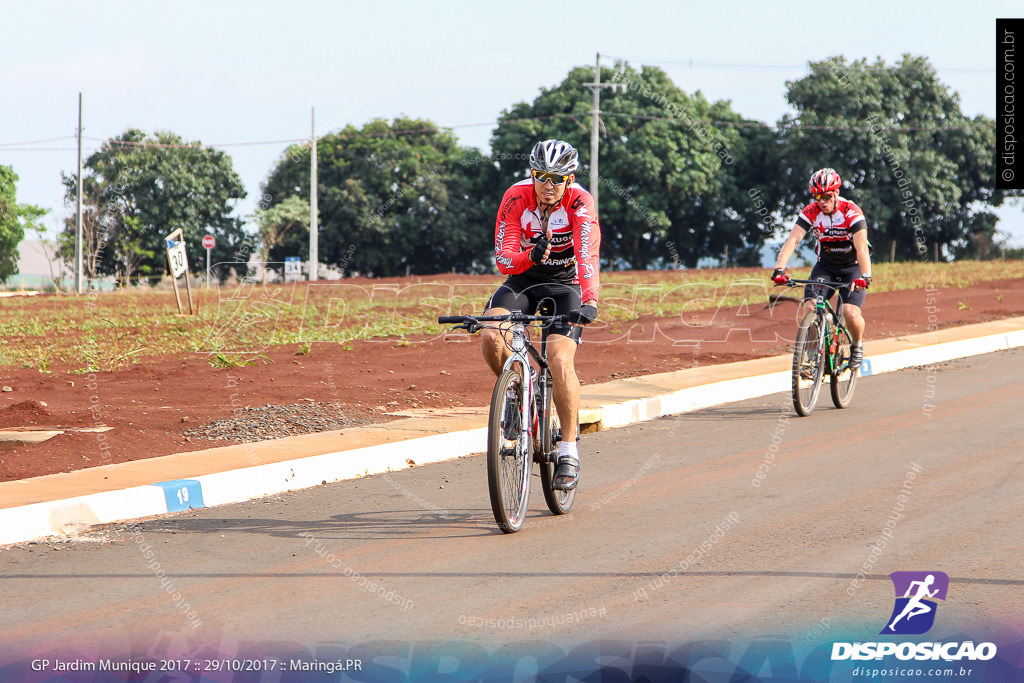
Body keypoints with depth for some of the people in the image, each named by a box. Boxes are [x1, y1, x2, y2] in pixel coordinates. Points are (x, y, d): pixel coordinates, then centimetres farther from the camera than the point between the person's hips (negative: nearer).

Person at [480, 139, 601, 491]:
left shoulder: (579, 202, -22)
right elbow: (504, 260, -21)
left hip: (564, 284, -2)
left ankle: (569, 451, -10)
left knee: (560, 360, -23)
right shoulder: (516, 198, -17)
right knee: (491, 336, -27)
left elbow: (588, 256, -35)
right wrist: (532, 256, -44)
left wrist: (589, 302, -52)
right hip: (522, 280, 2)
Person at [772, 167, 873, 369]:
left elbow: (861, 247, -33)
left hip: (852, 267, -3)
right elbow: (793, 239, -25)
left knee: (851, 313, -21)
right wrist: (779, 268, -41)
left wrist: (865, 276, -48)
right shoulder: (811, 212, -15)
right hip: (825, 265, 3)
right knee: (810, 308, -19)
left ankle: (857, 346, 11)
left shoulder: (851, 212, -24)